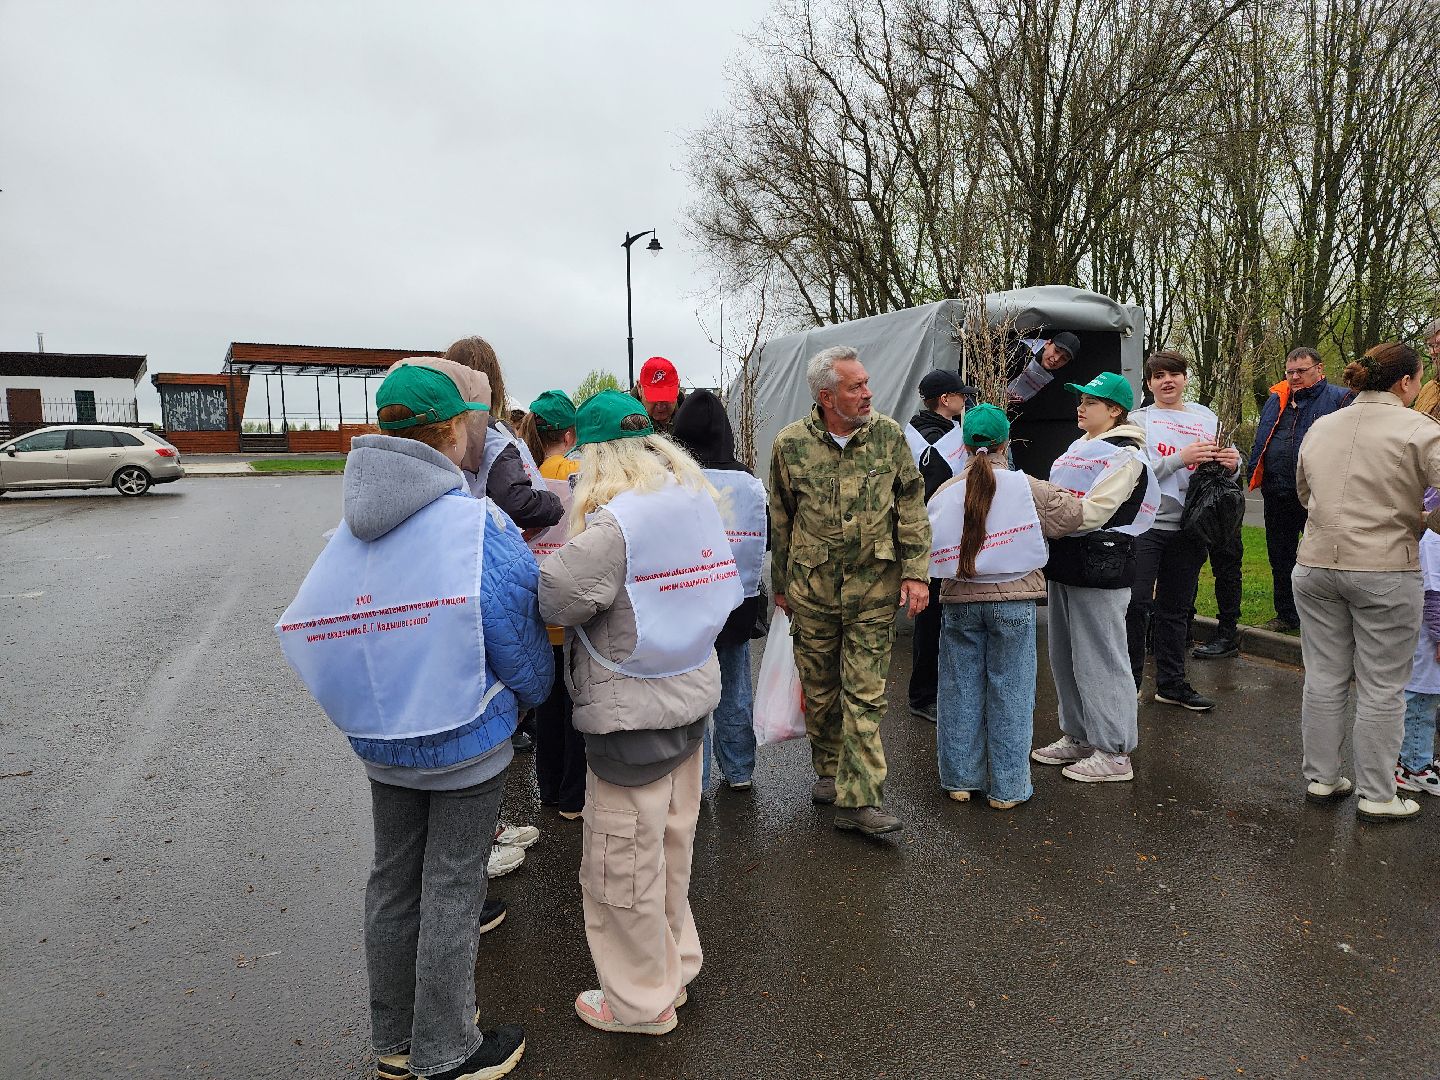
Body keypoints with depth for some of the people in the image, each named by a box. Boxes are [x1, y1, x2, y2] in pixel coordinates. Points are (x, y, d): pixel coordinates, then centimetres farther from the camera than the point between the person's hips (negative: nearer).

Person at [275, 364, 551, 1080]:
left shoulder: (352, 526, -2)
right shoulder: (477, 525, -21)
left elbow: (311, 631, 5)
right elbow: (518, 638, -16)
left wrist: (376, 705, 15)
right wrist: (533, 692, 5)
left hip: (379, 739, 6)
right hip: (467, 741, -6)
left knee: (392, 881, 20)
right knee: (451, 889, 10)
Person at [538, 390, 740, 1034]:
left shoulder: (614, 523, -23)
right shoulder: (697, 500, 3)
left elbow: (552, 599, -21)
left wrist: (556, 558, 0)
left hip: (632, 713, -8)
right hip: (692, 693, 8)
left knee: (623, 862, 11)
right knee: (671, 845, 23)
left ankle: (640, 1001, 30)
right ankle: (673, 968, 41)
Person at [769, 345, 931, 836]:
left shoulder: (889, 435, -1)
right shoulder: (790, 444, -2)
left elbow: (912, 507, 3)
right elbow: (780, 521, 7)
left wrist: (915, 572, -4)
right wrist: (781, 585, 11)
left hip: (874, 586, -1)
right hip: (811, 586, 1)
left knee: (865, 694, -2)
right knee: (819, 689, 13)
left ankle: (859, 799, 2)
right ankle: (829, 772, 33)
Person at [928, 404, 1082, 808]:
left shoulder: (945, 492, 0)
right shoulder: (1025, 486, -7)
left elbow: (928, 547, 0)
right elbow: (1072, 515, -5)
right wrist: (1056, 494, 14)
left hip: (959, 602, 2)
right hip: (1013, 601, -2)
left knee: (960, 690, 11)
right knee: (1010, 692, 7)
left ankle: (960, 779, 21)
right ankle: (1007, 787, 14)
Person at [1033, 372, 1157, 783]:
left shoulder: (1124, 455, -11)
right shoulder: (1078, 448, 17)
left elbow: (1091, 513, -20)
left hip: (1099, 567, -9)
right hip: (1065, 564, 9)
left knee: (1099, 660, -3)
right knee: (1064, 656, 15)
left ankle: (1114, 753, 8)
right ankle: (1077, 737, 29)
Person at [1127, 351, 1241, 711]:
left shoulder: (1206, 417, 12)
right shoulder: (1138, 420, 0)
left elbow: (1227, 462, 15)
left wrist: (1232, 462, -7)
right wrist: (1181, 458, -21)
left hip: (1188, 526, 4)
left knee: (1176, 609, 12)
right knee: (1137, 604, -5)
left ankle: (1171, 683, 22)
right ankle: (1129, 680, 8)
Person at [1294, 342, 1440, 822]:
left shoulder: (1320, 427, 8)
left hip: (1317, 565, 5)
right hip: (1385, 571, -4)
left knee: (1324, 678, 13)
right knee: (1381, 689, 6)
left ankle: (1320, 779, 23)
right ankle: (1377, 797, 16)